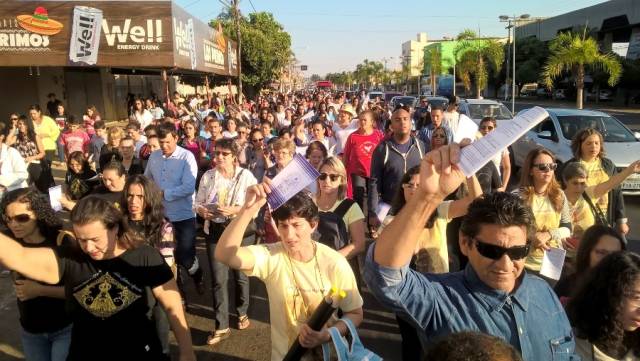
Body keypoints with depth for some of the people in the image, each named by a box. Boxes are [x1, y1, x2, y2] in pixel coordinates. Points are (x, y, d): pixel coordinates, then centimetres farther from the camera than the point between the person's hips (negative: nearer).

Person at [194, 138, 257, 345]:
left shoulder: (245, 176, -6)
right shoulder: (208, 176, 2)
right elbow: (198, 202, 6)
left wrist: (234, 210, -24)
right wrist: (202, 210, -15)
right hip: (215, 231, 2)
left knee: (240, 275, 14)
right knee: (218, 279, 1)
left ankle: (242, 313, 38)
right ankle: (221, 326, 11)